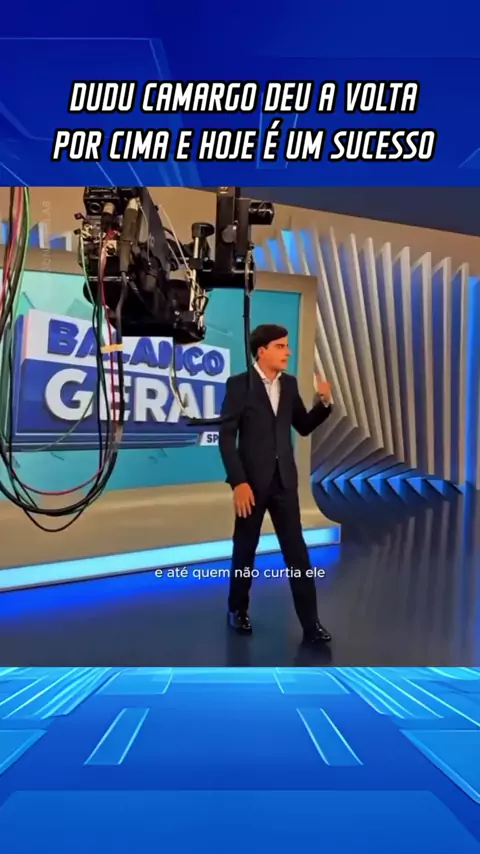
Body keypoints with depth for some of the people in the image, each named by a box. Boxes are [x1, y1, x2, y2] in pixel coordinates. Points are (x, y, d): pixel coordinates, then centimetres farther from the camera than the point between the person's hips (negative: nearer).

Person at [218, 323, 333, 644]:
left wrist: (324, 402, -5)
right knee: (245, 549, 12)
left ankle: (311, 622, 10)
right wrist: (238, 482, -18)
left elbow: (304, 427, 12)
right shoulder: (239, 384, -8)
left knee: (297, 552, 4)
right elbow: (227, 437, -12)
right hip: (252, 481, -4)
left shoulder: (289, 384, 7)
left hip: (284, 480, 4)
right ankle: (238, 609, 32)